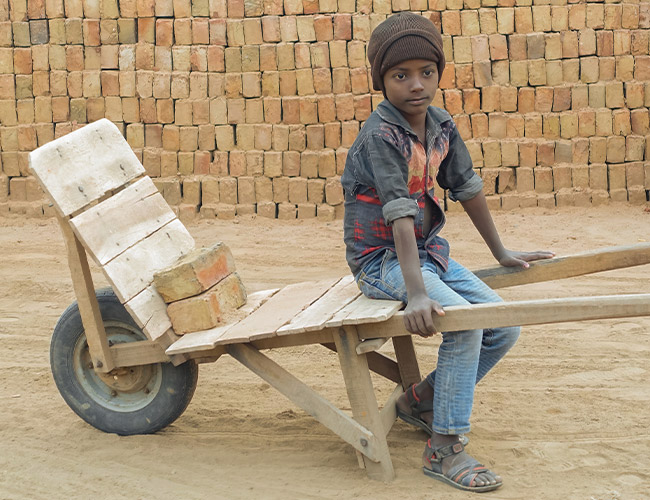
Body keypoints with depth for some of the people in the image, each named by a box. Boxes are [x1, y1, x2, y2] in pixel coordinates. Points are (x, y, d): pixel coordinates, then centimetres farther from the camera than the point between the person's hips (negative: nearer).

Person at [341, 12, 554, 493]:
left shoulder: (442, 126, 1)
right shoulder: (380, 135, -22)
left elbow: (468, 188, 11)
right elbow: (400, 213, -31)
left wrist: (501, 251, 17)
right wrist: (416, 292, -38)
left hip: (428, 250, 8)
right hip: (381, 259, -8)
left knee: (505, 329, 2)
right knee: (464, 321, -27)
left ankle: (422, 398, 20)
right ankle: (445, 449, -16)